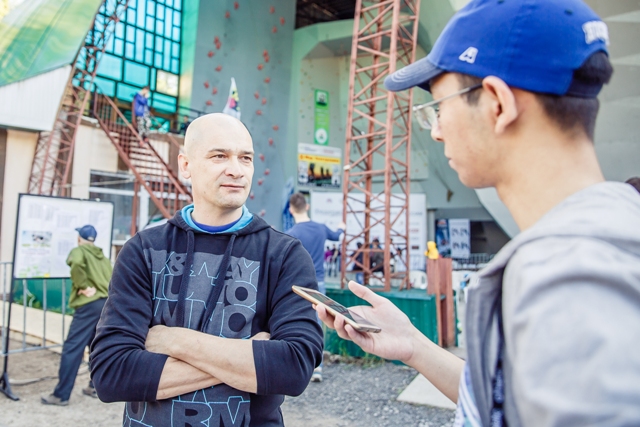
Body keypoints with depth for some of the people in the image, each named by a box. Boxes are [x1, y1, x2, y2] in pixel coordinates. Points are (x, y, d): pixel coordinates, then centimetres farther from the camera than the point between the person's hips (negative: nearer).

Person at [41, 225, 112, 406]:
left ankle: (61, 395, 0)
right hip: (107, 304, 7)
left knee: (72, 348, -3)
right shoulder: (103, 257, 21)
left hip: (90, 305, -7)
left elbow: (76, 263, -22)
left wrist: (83, 286, -14)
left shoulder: (79, 251, 3)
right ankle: (95, 386, 23)